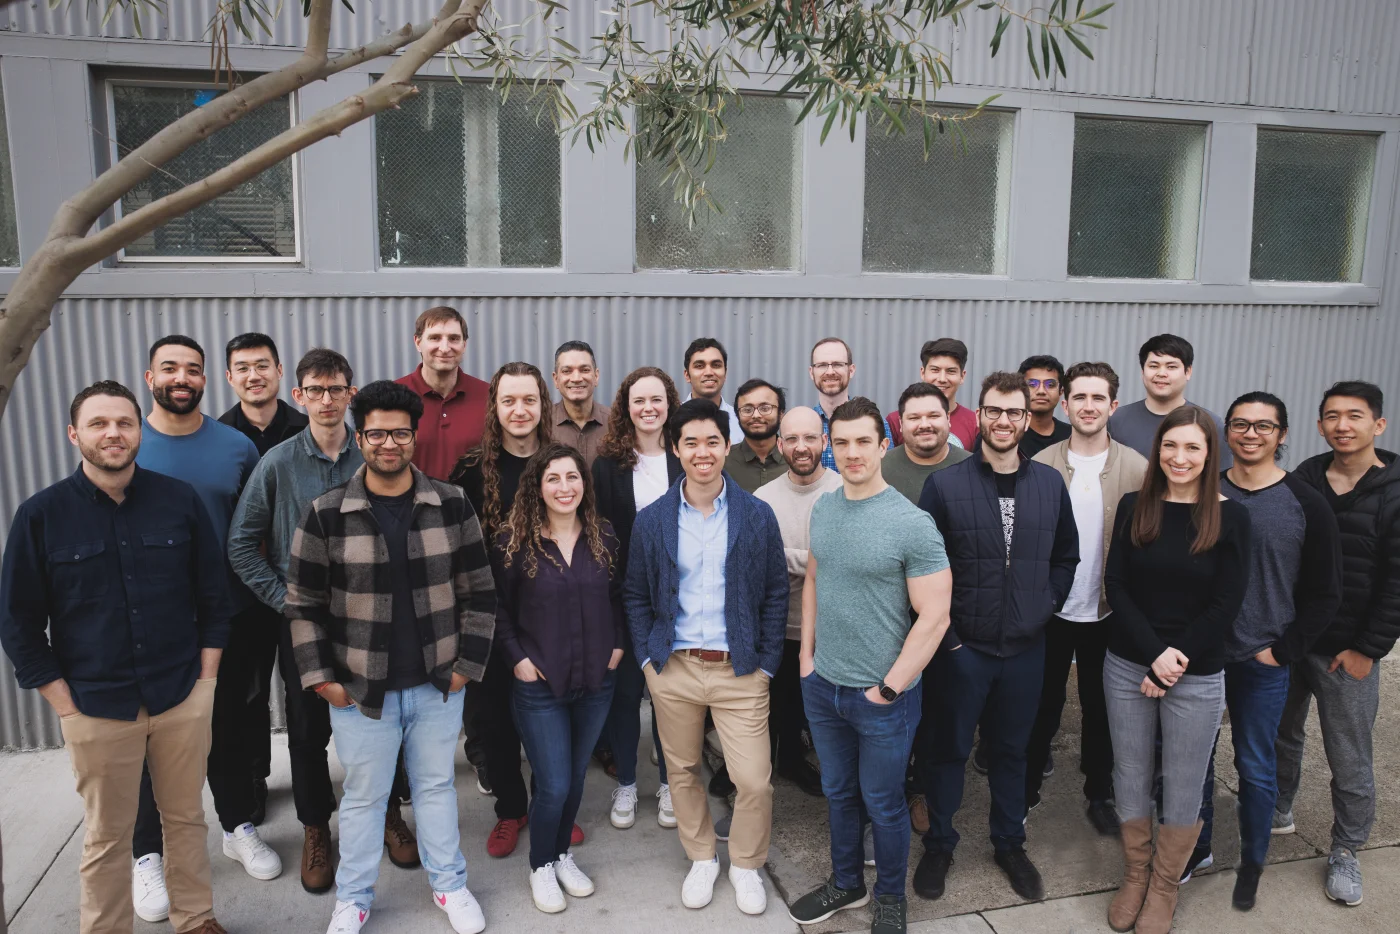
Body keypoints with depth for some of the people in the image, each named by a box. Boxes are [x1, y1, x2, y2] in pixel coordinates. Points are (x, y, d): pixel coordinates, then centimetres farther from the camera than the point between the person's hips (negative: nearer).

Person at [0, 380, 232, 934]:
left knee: (187, 817, 15)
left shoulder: (181, 500, -1)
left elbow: (214, 593, 6)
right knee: (106, 837, 10)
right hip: (96, 708, -1)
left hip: (184, 699, 1)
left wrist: (205, 676, 2)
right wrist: (64, 703, -4)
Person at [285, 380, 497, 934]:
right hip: (359, 688, -1)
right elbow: (303, 605, -2)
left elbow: (478, 591, 1)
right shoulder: (326, 515, -7)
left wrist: (468, 662, -2)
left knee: (436, 785, 17)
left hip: (438, 683, 1)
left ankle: (449, 884, 36)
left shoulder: (451, 506, -4)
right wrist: (319, 676, -5)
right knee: (363, 796, 14)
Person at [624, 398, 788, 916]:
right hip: (673, 668, 2)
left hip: (740, 670, -1)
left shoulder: (757, 515, -2)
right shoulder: (652, 520, 1)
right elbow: (635, 596, 8)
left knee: (754, 780, -2)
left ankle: (746, 865, 25)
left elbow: (775, 593, 1)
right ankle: (701, 859, 36)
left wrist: (767, 662, -3)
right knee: (683, 772, 13)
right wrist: (647, 657, 0)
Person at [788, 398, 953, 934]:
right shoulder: (823, 509, 0)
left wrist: (890, 687, -15)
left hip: (882, 696, -5)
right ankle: (846, 884, 43)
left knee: (882, 804, 13)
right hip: (822, 686, 5)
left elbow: (934, 617, -18)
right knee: (838, 793, 22)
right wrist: (807, 655, 7)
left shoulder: (912, 524, -19)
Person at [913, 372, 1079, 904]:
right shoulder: (945, 485, -10)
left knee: (1011, 750, 18)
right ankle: (939, 845, 31)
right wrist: (943, 633, -10)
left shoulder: (1050, 484, 1)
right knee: (949, 750, 12)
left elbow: (1066, 557, 11)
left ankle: (1010, 845, 37)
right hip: (962, 647, -3)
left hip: (1026, 646, 3)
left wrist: (1045, 608, 0)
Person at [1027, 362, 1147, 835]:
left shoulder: (1138, 468, -5)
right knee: (1044, 705, 14)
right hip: (1050, 609, 0)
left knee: (1100, 708, 16)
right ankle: (1028, 787, 33)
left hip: (1108, 612, 1)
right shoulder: (1040, 465, -6)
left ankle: (1099, 793, 35)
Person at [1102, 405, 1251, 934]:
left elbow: (1225, 604, -7)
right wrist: (1154, 654, -15)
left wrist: (1175, 661, -12)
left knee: (1183, 788, 9)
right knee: (1130, 777, 12)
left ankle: (1164, 889, 30)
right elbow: (1116, 587, -4)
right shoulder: (1134, 507, -1)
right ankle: (1134, 878, 32)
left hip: (1198, 677, -2)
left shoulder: (1230, 517, -6)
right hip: (1127, 667, 2)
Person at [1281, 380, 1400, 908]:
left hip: (1348, 653, -3)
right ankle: (1279, 812, 40)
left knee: (1350, 762, 7)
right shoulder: (1301, 481, 0)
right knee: (1283, 734, 19)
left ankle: (1346, 853, 24)